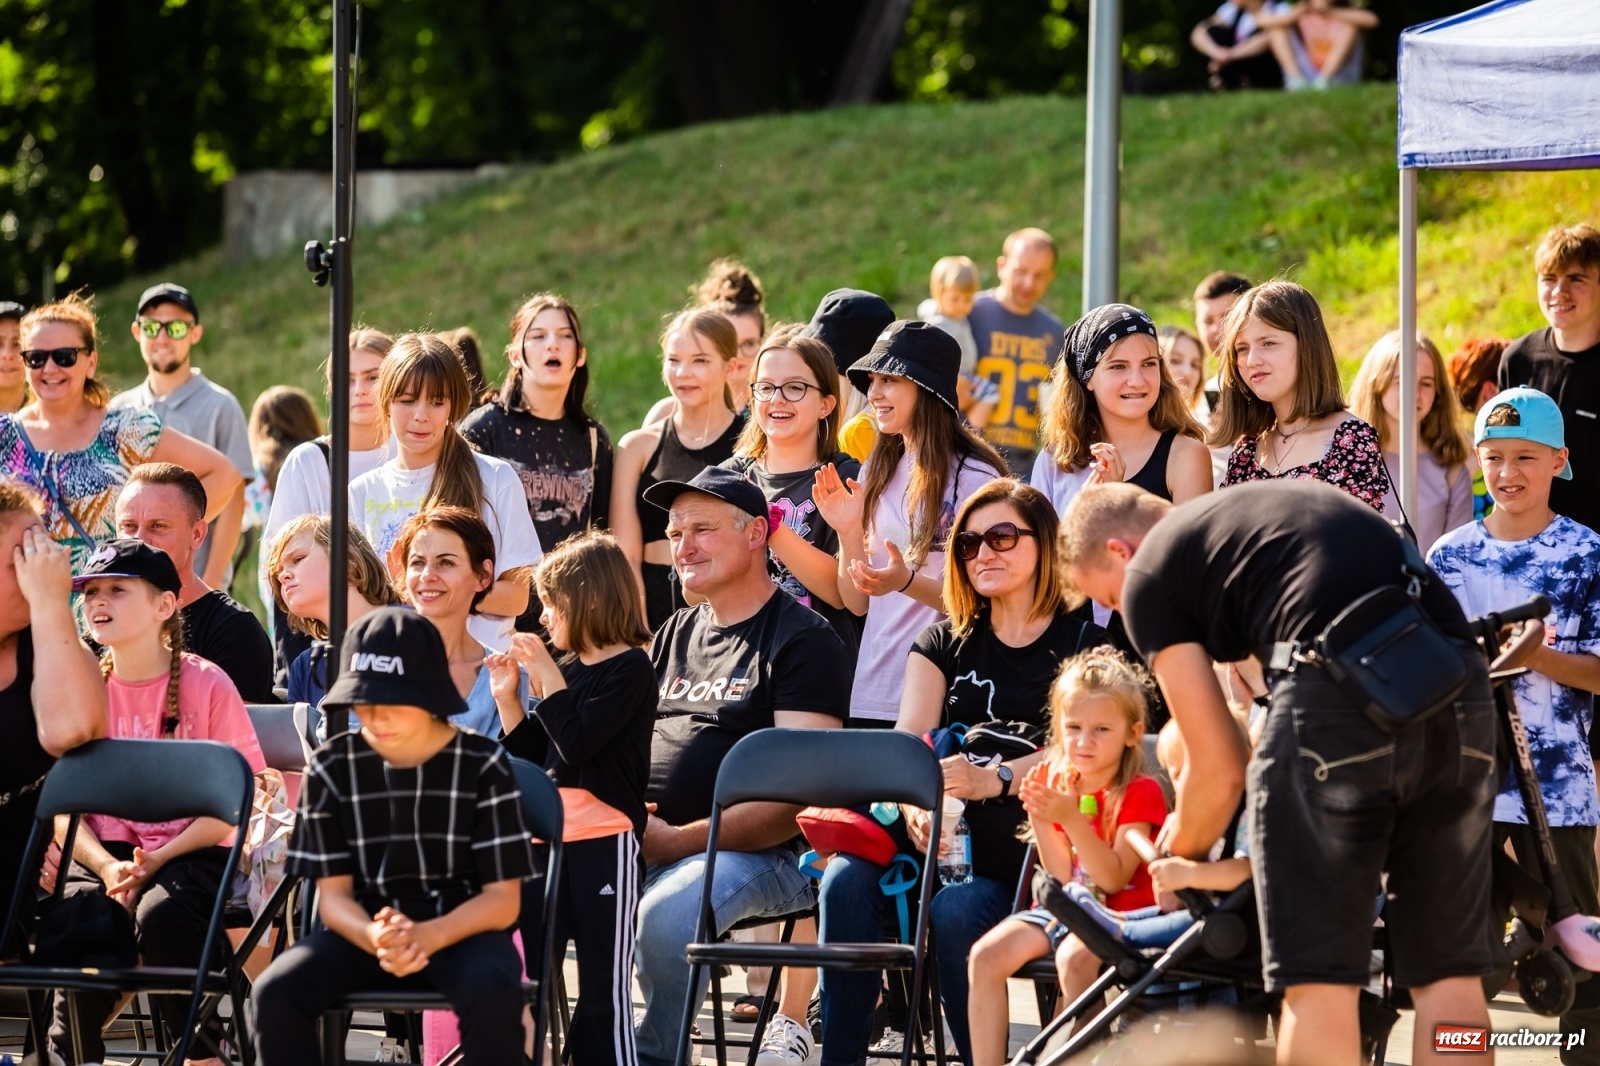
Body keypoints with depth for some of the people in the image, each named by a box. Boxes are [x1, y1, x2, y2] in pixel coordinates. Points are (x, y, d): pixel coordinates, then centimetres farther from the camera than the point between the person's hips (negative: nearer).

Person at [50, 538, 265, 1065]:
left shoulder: (206, 685, -2)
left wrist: (158, 860, -16)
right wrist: (107, 868, -16)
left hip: (189, 851, -2)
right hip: (102, 852, 2)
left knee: (162, 918, -34)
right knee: (84, 917, -32)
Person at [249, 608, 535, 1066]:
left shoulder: (483, 765, -8)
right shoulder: (333, 768, -1)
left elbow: (503, 900, -8)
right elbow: (334, 894, -1)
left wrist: (429, 937, -27)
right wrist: (373, 938, -26)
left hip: (462, 927, -3)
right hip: (365, 930, 3)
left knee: (492, 993, -37)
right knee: (273, 994, -25)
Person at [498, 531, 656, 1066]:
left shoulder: (630, 670, -7)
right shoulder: (568, 669, 14)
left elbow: (578, 741, -19)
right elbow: (530, 754, 16)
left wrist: (547, 677, -15)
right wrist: (507, 697, 7)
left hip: (604, 841, -8)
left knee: (603, 987, -3)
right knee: (522, 979, 9)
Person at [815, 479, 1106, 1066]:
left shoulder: (1082, 642, 6)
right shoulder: (945, 644, 21)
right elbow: (906, 743, 5)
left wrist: (993, 780, -29)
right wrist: (914, 802, -20)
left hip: (1031, 846, -4)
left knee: (956, 910, -35)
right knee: (847, 880, -26)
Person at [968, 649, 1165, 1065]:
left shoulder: (1139, 793, -6)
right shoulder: (1056, 784, 9)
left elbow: (1112, 878, -17)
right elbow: (1064, 878, 1)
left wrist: (1072, 819, -28)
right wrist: (1040, 821, -13)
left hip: (1120, 913, -6)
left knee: (1074, 958, -36)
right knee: (987, 955, -16)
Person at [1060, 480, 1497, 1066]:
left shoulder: (1149, 574, 13)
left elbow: (1220, 770, 11)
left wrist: (1177, 857, 31)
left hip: (1341, 691, -7)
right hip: (1463, 687, 7)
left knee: (1318, 980, 2)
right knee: (1448, 975, 12)